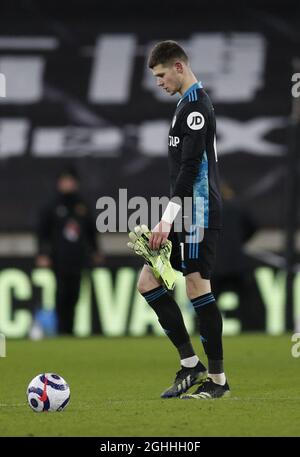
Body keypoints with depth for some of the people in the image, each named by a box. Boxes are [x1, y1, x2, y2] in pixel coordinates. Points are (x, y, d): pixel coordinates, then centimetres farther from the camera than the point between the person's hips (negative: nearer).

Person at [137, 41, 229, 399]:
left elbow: (190, 167, -19)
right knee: (148, 281, 6)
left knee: (197, 285, -8)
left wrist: (167, 219, -21)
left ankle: (218, 378, -2)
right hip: (187, 213, 10)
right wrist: (168, 219, 22)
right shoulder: (188, 103, 19)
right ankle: (191, 364, 8)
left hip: (198, 213, -10)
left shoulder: (195, 105, -13)